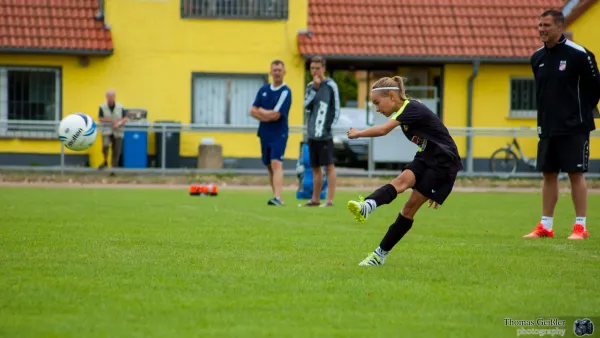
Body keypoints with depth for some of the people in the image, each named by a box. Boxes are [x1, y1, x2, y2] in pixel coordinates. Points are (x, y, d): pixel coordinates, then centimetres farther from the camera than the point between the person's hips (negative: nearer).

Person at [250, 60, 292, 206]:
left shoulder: (285, 92, -8)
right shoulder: (264, 89, 11)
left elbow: (276, 114, -16)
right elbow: (253, 111, 6)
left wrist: (261, 111, 0)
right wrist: (268, 115, -10)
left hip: (279, 134, -6)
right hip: (264, 134, 6)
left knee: (276, 163, -19)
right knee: (269, 166, 10)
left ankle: (278, 198, -30)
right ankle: (277, 197, 19)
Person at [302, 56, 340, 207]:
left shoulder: (330, 85, -3)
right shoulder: (310, 86, 13)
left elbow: (336, 109, -4)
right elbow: (306, 105, 0)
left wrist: (329, 127, -11)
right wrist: (314, 89, -9)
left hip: (324, 134, -6)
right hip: (312, 133, 6)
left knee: (329, 166, -8)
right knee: (315, 167, 12)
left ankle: (330, 200, -10)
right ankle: (315, 199, 20)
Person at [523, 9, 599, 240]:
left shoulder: (579, 55, -10)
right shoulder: (537, 58, 8)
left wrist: (581, 113, 3)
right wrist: (547, 114, 15)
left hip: (573, 128, -6)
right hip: (547, 128, 6)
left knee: (576, 174, -3)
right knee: (548, 175, 8)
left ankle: (580, 227, 1)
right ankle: (545, 227, 13)